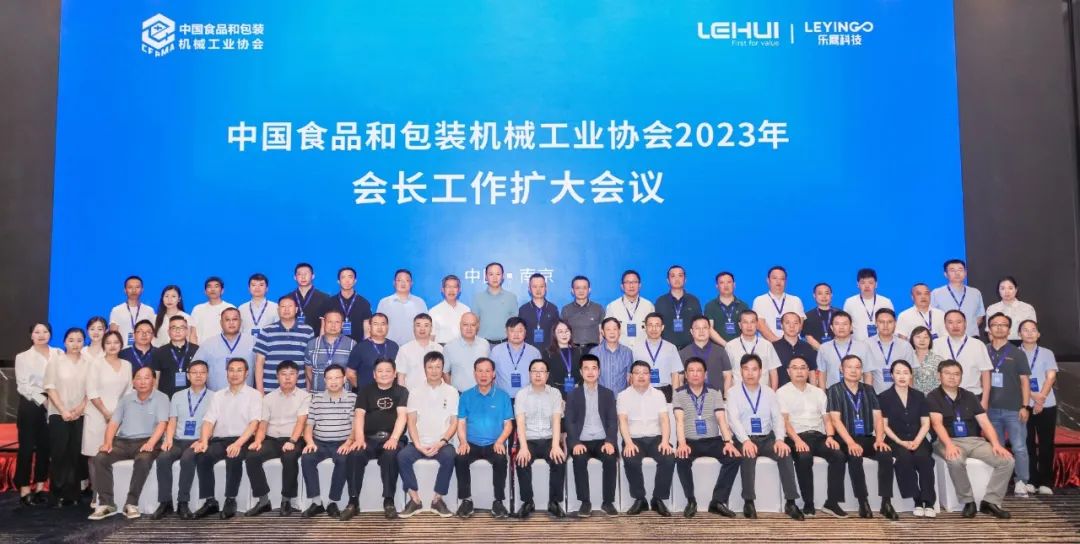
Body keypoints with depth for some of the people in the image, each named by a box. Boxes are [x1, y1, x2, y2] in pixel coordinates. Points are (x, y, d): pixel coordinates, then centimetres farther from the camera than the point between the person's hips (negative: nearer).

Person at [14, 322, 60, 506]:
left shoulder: (59, 354, 7)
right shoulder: (23, 357, 4)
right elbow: (23, 386, -3)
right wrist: (42, 400, -11)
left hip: (53, 405, 2)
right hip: (30, 405, -2)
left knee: (46, 447, 5)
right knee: (27, 447, -1)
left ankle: (40, 487, 14)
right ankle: (24, 489, 4)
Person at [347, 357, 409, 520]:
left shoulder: (402, 391, 10)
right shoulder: (366, 391, 15)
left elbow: (402, 415, -4)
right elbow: (359, 415, 2)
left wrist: (394, 438, -21)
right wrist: (359, 438, -16)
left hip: (392, 438, -2)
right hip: (369, 438, 2)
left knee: (390, 455, -35)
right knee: (355, 454, -30)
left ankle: (389, 501, -23)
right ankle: (353, 502, -21)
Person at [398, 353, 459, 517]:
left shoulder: (451, 392, 7)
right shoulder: (415, 392, 10)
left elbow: (454, 423, 2)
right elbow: (411, 422, 4)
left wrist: (441, 443, -13)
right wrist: (418, 445, -12)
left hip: (442, 444, -1)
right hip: (420, 443, 2)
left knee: (449, 457, -33)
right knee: (402, 456, -28)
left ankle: (438, 499, -17)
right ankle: (414, 499, -15)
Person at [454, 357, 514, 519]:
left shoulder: (503, 396, 6)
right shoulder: (466, 396, 9)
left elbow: (508, 424, 4)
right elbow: (461, 423, 6)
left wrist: (500, 441, -13)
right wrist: (463, 442, -12)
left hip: (494, 444, -1)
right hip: (472, 444, 1)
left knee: (501, 460, -32)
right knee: (460, 459, -29)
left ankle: (498, 501, -17)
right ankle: (466, 500, -14)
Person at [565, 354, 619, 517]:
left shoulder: (608, 394, 12)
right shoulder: (573, 395, 9)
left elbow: (613, 421, 4)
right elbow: (570, 422, 1)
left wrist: (610, 441, -14)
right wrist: (576, 443, -17)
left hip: (602, 441, 1)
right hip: (581, 441, -1)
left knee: (610, 458, -30)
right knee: (579, 459, -32)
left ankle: (608, 502, -16)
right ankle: (585, 502, -20)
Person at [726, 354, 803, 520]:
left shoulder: (769, 393, 12)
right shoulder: (733, 392, 2)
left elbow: (778, 418, 2)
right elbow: (733, 419, -11)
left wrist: (780, 439, -18)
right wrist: (746, 441, -27)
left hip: (766, 438, 3)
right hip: (744, 439, -3)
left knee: (785, 454, -25)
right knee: (748, 456, -34)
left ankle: (790, 502, -19)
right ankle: (748, 502, -24)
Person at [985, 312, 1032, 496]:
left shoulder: (1017, 353, 2)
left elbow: (1025, 381, 1)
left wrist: (1025, 407, -7)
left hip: (1013, 409, -2)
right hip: (991, 409, 2)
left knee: (1019, 447, -2)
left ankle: (1021, 482, 6)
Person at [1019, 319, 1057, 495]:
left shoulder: (1047, 353, 8)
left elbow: (1051, 377, -1)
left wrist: (1041, 398, -14)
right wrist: (1033, 396, -17)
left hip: (1046, 405, 1)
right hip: (1023, 405, -1)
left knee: (1046, 444, 2)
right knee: (1028, 443, 2)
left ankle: (1045, 482, 8)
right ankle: (1030, 480, 7)